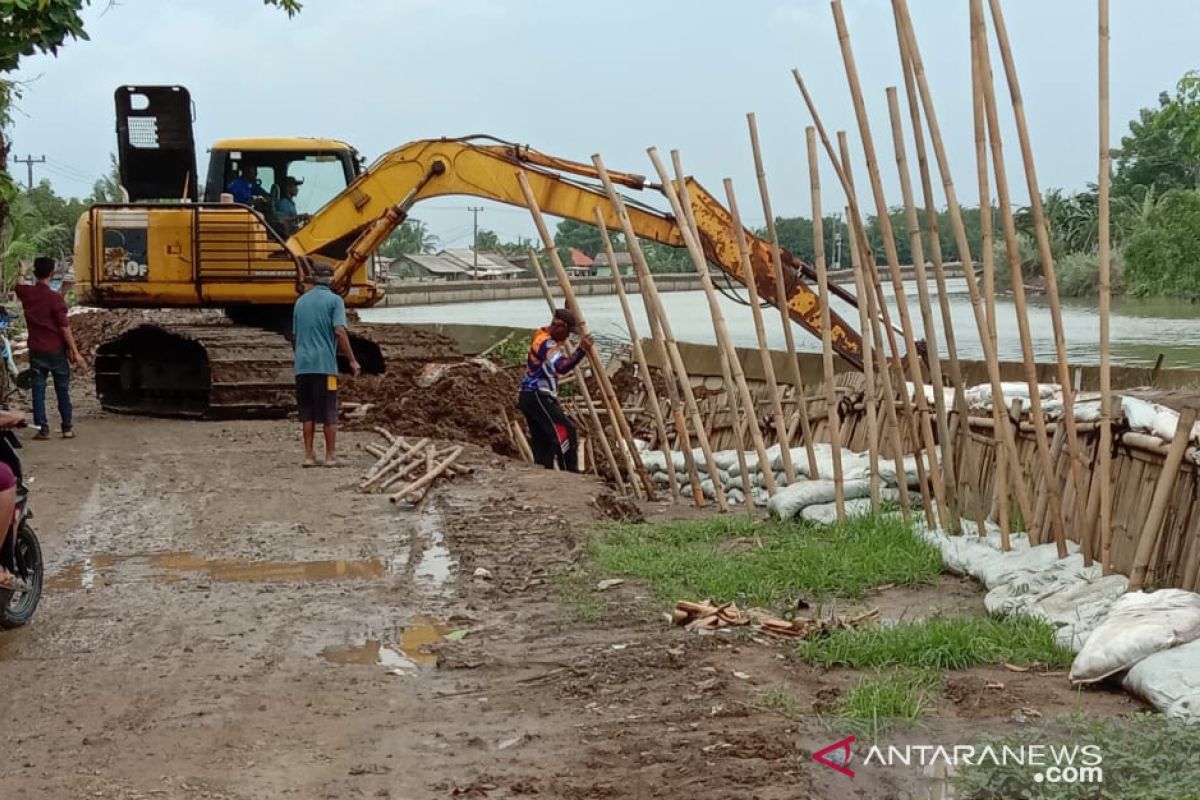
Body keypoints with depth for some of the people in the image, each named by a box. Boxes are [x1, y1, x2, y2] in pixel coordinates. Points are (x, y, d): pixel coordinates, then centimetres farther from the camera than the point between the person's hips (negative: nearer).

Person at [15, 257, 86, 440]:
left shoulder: (27, 294, -2)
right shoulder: (55, 298, -17)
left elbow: (19, 286, 25)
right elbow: (65, 328, -16)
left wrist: (21, 273, 47)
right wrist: (75, 352, -10)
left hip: (36, 351, 3)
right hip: (56, 350, -3)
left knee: (38, 389, 6)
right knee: (62, 390, 7)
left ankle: (42, 428, 3)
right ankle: (67, 428, 10)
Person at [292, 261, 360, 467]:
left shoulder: (301, 301, 14)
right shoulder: (334, 300, -3)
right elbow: (340, 332, -14)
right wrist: (352, 360, -10)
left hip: (302, 364, 5)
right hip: (325, 364, -5)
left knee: (307, 411, 9)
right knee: (328, 412, 2)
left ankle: (309, 455, 7)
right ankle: (331, 455, 6)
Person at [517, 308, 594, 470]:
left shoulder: (541, 336, 14)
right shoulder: (546, 343, -18)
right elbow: (562, 367, -35)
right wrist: (581, 351, -41)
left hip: (529, 397, 11)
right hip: (538, 396, -11)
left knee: (542, 441, 9)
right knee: (565, 432, -14)